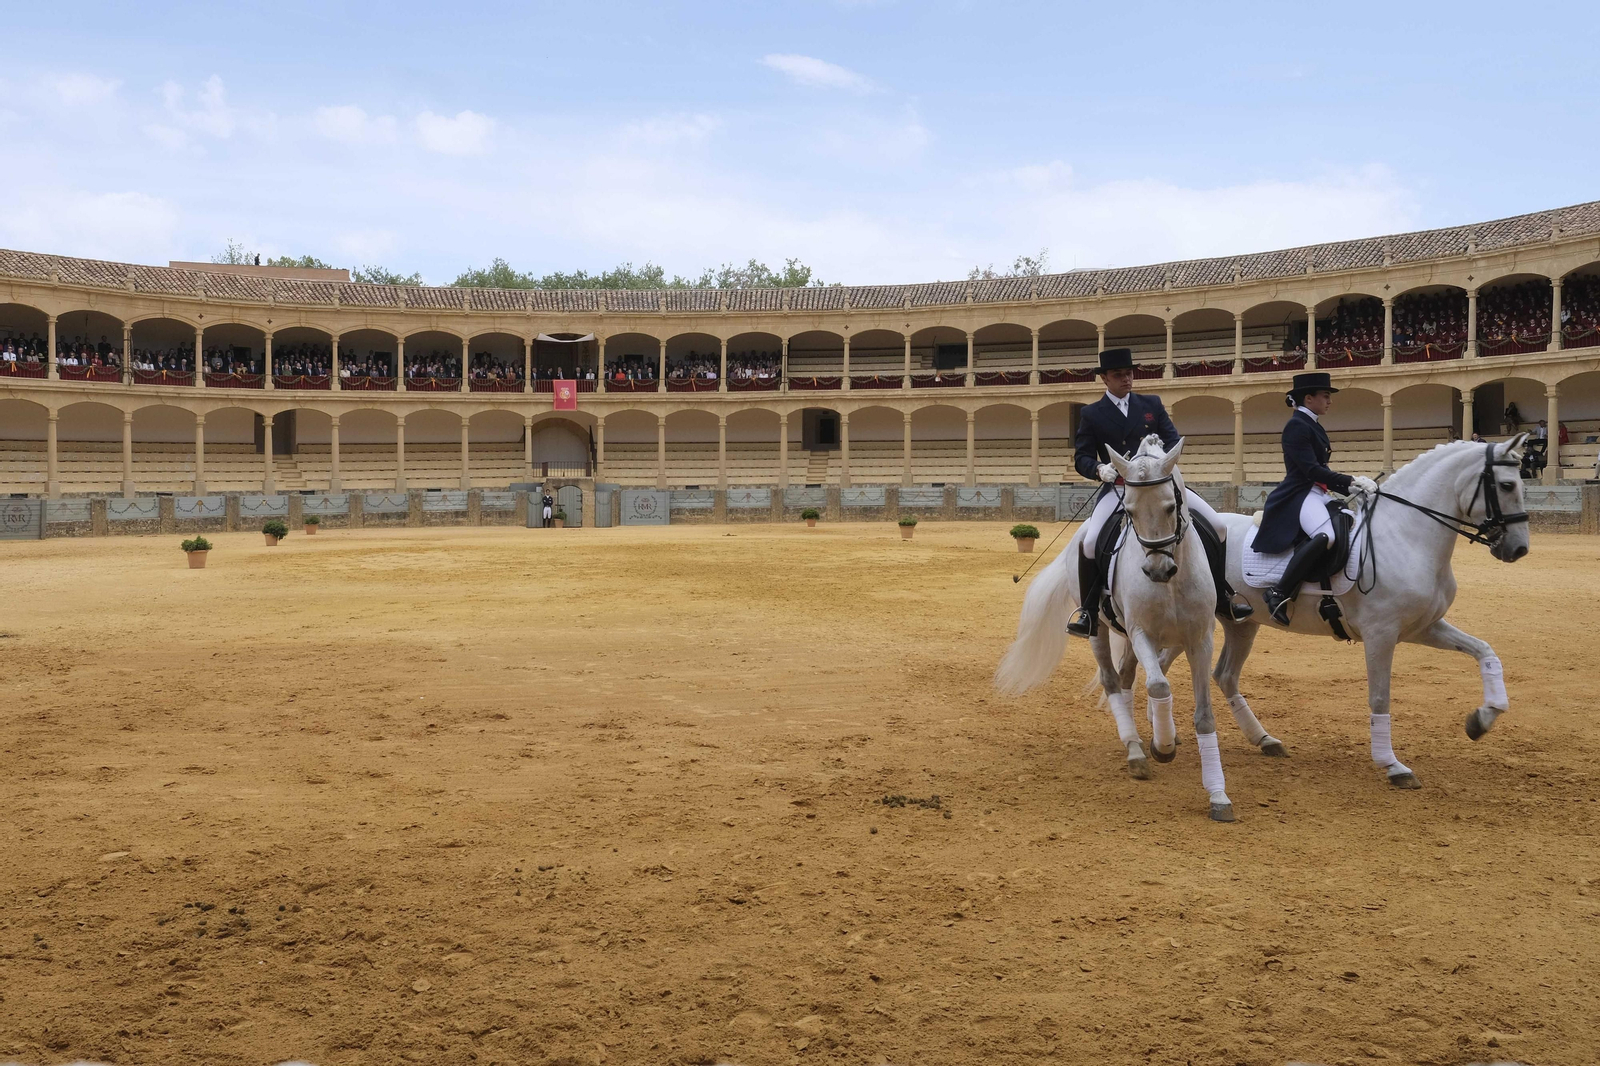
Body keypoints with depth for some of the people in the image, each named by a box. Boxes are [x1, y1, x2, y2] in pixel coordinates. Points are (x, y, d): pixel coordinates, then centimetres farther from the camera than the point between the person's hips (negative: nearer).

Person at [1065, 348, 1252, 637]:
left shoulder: (1152, 404, 10)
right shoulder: (1091, 414, 3)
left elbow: (1174, 440, 6)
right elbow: (1081, 457, 0)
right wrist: (1099, 468, -22)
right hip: (1117, 487, -3)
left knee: (1214, 525, -7)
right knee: (1090, 542, -26)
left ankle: (1222, 598, 10)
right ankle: (1088, 611, -7)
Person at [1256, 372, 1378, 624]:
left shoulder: (1313, 426, 19)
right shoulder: (1296, 426, -11)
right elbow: (1311, 469, -19)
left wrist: (1351, 487, 8)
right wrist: (1350, 481, -20)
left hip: (1317, 494, 11)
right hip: (1298, 495, -11)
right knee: (1325, 536, -35)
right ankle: (1279, 594, -29)